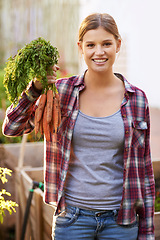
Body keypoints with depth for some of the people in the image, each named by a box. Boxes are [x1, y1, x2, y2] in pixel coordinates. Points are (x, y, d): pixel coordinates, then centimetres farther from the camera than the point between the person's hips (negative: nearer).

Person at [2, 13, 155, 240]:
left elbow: (144, 168, 3)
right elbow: (11, 127, -6)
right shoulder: (62, 91, -3)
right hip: (73, 217, 0)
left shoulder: (137, 99, -1)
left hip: (120, 219, 1)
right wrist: (36, 87, -19)